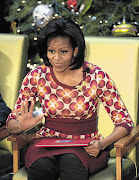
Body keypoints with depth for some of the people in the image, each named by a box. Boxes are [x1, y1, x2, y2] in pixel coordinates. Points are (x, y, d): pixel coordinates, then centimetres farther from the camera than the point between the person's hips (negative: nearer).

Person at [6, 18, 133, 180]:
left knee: (70, 161, -36)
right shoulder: (36, 77, -1)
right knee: (41, 165, -34)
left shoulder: (96, 76, -6)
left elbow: (124, 122, -2)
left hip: (86, 146, -1)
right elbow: (12, 122, 5)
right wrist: (21, 125, -20)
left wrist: (102, 144, -21)